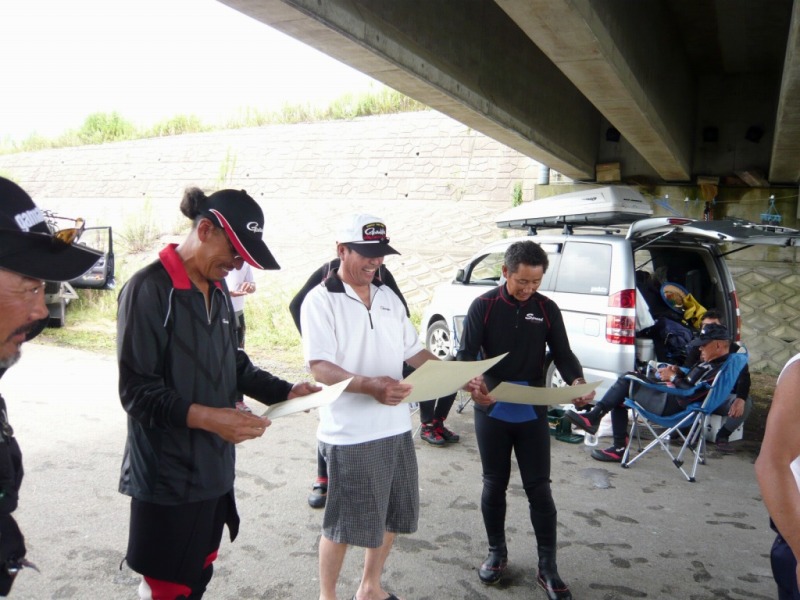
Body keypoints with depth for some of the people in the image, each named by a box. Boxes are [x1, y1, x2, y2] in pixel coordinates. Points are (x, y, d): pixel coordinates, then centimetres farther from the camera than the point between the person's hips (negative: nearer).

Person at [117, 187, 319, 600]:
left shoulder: (217, 290, 9)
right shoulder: (149, 289, -16)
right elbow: (137, 391, -18)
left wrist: (285, 391, 1)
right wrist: (207, 417, -29)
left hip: (214, 468, 7)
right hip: (168, 476, -7)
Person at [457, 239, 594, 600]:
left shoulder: (547, 309, 1)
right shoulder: (483, 306, -6)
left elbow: (562, 353, 0)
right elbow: (466, 354, -10)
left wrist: (577, 381, -22)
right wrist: (473, 384, -31)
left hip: (533, 413, 1)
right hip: (491, 411, -1)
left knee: (539, 488, 5)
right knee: (494, 485, 12)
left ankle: (548, 568, 16)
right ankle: (497, 553, 31)